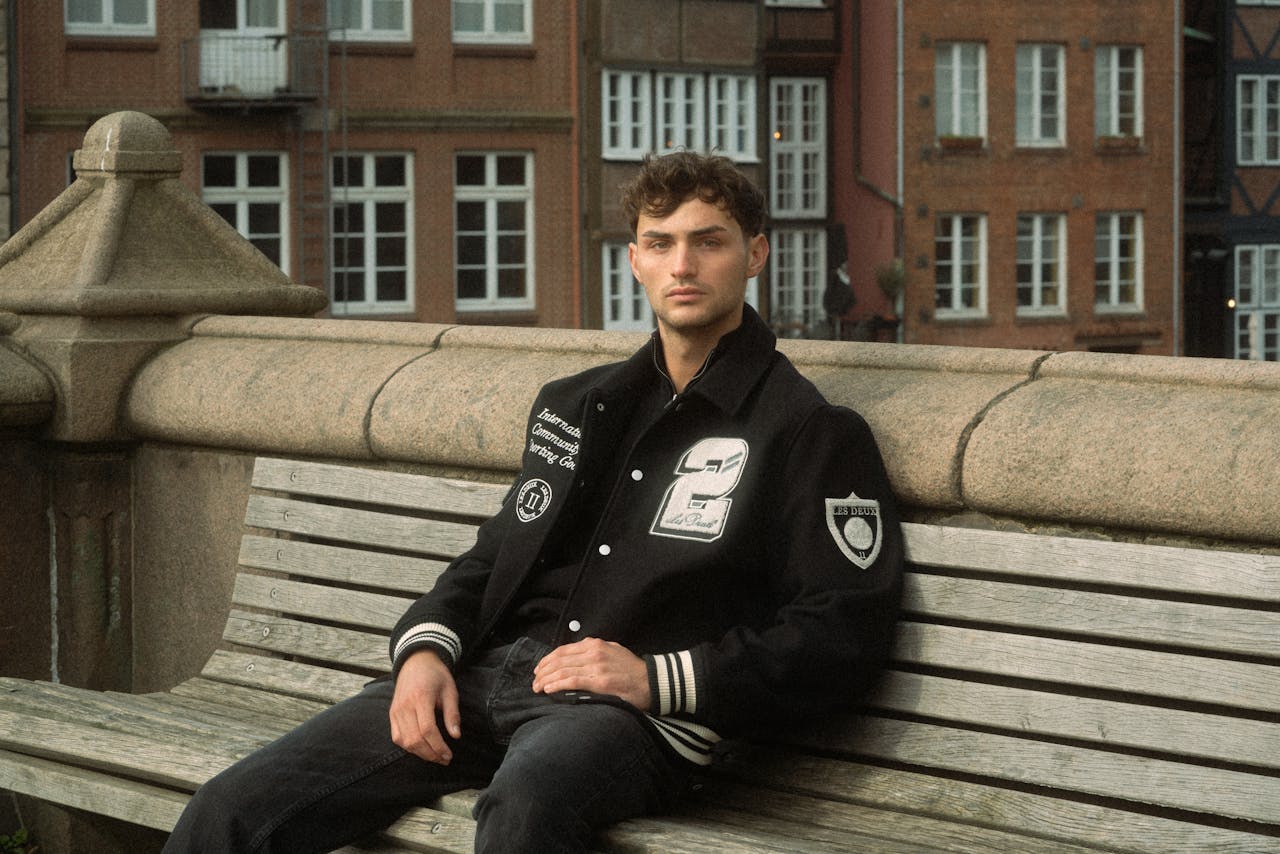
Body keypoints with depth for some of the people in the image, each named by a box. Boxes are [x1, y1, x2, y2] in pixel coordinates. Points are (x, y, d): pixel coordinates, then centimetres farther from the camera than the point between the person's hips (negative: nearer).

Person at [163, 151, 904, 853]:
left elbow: (845, 633, -4)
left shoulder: (814, 434, 4)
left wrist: (656, 678, -11)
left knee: (529, 793, -43)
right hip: (489, 675, 6)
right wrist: (426, 645, 7)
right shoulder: (573, 406, 25)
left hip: (635, 717, -6)